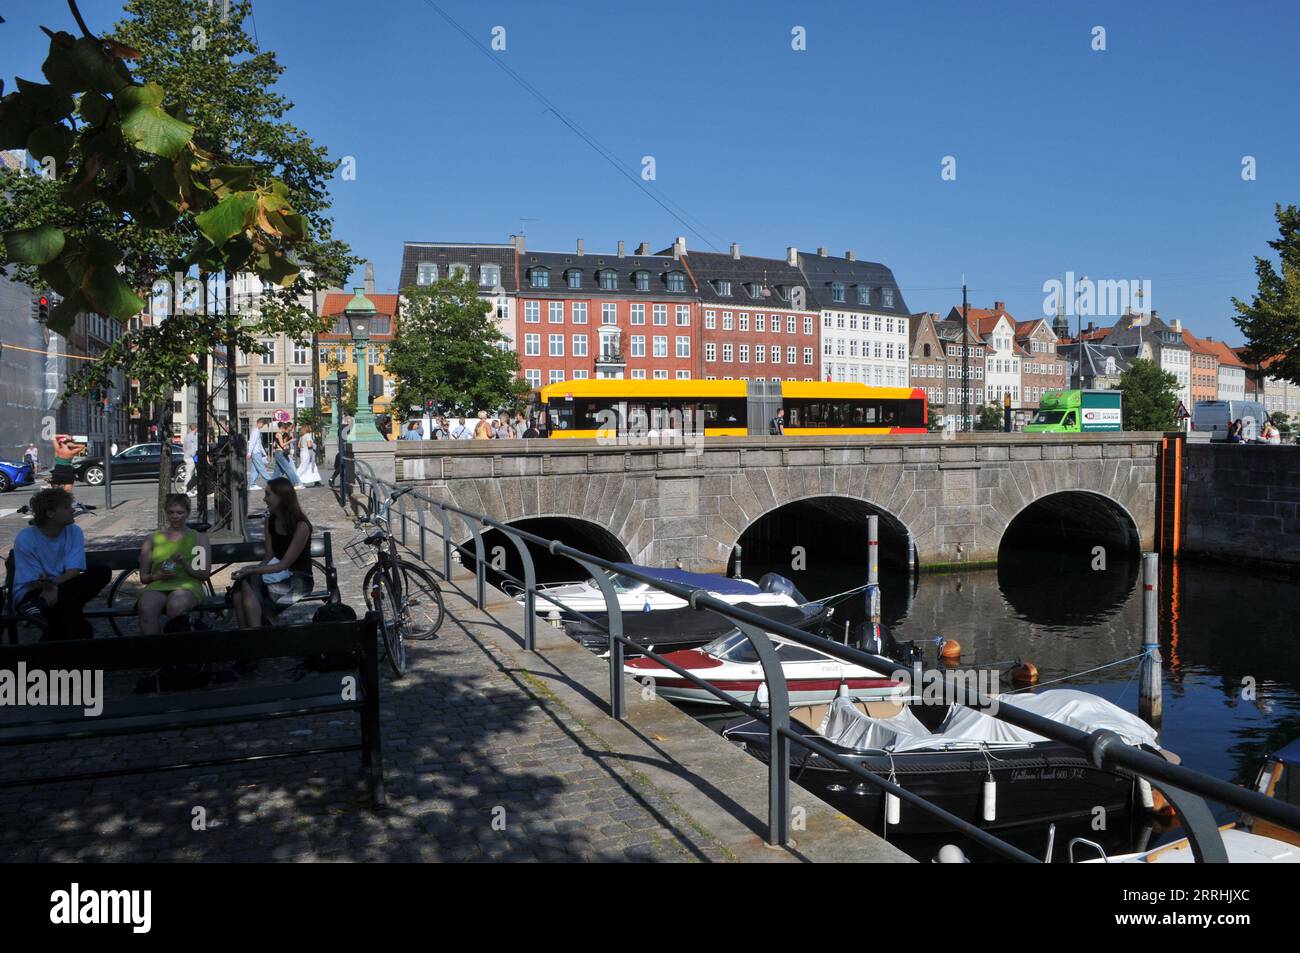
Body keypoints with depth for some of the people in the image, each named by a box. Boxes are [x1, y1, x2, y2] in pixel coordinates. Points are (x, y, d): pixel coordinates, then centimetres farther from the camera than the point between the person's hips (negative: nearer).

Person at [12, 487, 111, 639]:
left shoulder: (74, 532, -2)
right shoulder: (26, 538, -12)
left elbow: (74, 571, -12)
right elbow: (33, 583, -13)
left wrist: (53, 586, -32)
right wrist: (47, 586, -37)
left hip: (64, 588, 5)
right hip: (31, 594, -5)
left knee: (102, 572, -22)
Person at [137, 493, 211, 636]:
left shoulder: (199, 537, 20)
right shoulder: (153, 539, 24)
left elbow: (205, 574, 10)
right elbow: (143, 577, 20)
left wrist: (184, 564, -9)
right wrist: (157, 576, -3)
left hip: (187, 584, -2)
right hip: (158, 586, 2)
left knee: (176, 604, -40)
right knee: (146, 607, -36)